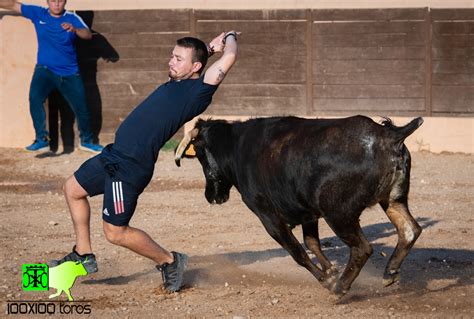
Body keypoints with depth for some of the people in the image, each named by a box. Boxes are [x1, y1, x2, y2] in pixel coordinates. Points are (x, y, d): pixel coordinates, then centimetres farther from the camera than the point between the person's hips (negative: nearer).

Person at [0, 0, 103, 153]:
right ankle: (41, 140, -20)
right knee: (34, 97, -27)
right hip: (45, 70, 0)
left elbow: (88, 35, -21)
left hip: (69, 73, 0)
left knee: (81, 109, 6)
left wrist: (74, 29, -41)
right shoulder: (38, 14, 0)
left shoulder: (72, 18, -5)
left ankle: (86, 141, 32)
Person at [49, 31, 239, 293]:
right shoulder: (176, 83, 12)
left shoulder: (199, 90, -13)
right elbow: (178, 66, 35)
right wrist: (209, 47, 27)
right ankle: (83, 255, 32)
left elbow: (229, 57, -19)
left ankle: (169, 261, 12)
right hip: (114, 156, 10)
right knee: (73, 188, 24)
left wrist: (230, 38, 1)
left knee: (115, 232, -6)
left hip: (130, 168, -10)